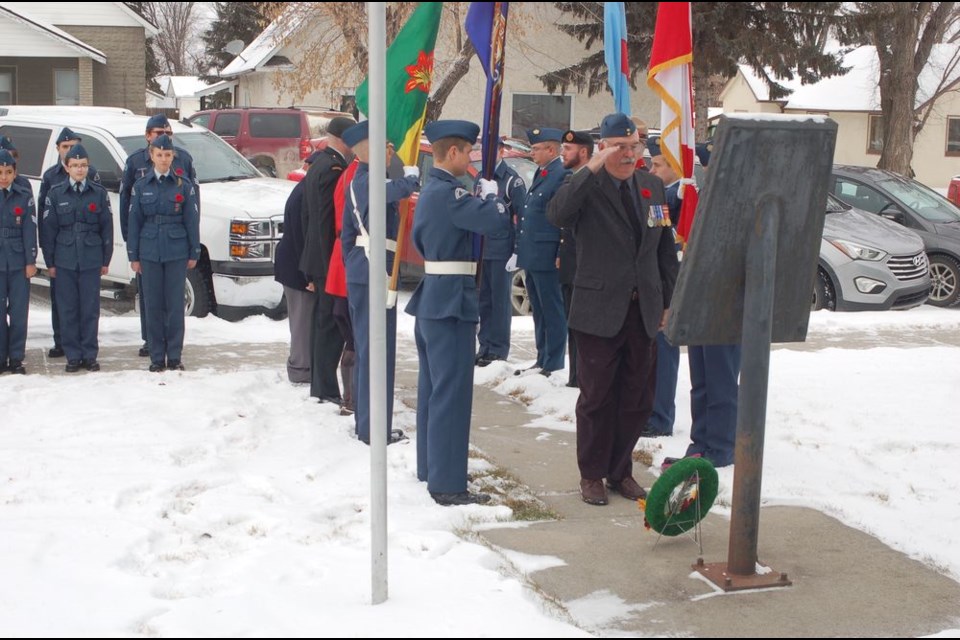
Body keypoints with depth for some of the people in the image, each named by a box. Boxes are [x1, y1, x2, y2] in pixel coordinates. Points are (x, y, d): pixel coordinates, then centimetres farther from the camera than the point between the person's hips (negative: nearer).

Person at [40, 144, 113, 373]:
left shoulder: (99, 193, 4)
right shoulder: (55, 194, 4)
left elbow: (107, 228, 6)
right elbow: (47, 229, 5)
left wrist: (106, 260, 4)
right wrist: (50, 262, 2)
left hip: (91, 261, 0)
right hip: (65, 261, 0)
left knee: (90, 310, 2)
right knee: (68, 310, 3)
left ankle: (90, 355, 10)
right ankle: (73, 356, 10)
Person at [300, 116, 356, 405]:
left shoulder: (317, 165, 14)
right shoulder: (335, 169, -17)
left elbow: (307, 216, 19)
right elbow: (329, 222, -21)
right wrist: (331, 267, -20)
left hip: (317, 260, 10)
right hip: (332, 260, -10)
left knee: (322, 322, 15)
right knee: (331, 325, -6)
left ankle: (319, 385, 23)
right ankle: (327, 390, -2)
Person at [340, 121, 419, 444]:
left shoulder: (356, 183, 15)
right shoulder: (369, 180, -15)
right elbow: (396, 190, -39)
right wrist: (411, 176, -19)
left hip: (358, 271, 10)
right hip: (374, 271, -10)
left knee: (365, 346, 15)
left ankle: (364, 422, 24)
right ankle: (374, 429, -2)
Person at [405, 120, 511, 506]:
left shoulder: (430, 190, 13)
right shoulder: (449, 192, -18)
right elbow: (498, 225, -27)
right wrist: (491, 194, -5)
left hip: (431, 297, 10)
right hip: (452, 301, -10)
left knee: (433, 387, 17)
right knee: (452, 392, -7)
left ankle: (430, 468, 29)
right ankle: (447, 485, -3)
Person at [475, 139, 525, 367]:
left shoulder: (512, 180, -7)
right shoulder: (480, 179, 14)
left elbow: (521, 217, -10)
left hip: (501, 252, -6)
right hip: (480, 250, 6)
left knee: (500, 301, 0)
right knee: (484, 300, 10)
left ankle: (499, 349, 6)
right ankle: (485, 346, 18)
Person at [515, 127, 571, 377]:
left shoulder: (562, 176, -14)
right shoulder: (540, 174, 17)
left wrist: (561, 255, -20)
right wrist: (521, 249, 19)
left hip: (547, 258, -10)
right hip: (532, 257, 10)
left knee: (553, 312, -1)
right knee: (539, 312, 16)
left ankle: (553, 365, 5)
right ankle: (542, 360, 25)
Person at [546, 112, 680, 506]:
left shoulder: (654, 187, 9)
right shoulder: (587, 187, -7)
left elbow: (666, 249, 15)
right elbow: (556, 215, -29)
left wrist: (670, 301, 12)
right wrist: (591, 168, -31)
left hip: (644, 311, 5)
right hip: (600, 310, -5)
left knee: (637, 399, 11)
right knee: (597, 398, 5)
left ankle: (620, 470, 27)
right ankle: (591, 475, 20)